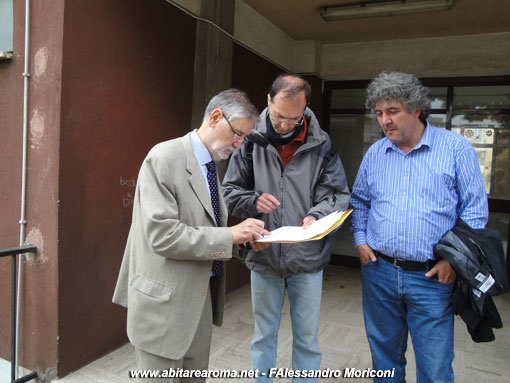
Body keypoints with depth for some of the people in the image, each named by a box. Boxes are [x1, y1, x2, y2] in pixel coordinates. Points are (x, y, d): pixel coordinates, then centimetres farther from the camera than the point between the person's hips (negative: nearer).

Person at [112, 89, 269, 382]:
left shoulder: (210, 166, 8)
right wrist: (229, 236, -23)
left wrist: (244, 235, -2)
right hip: (165, 301, -8)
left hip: (201, 297, 8)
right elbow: (161, 234, -25)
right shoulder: (165, 158, -17)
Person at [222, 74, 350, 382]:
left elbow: (338, 194, -1)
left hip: (308, 259, 0)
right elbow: (230, 192, 1)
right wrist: (252, 202, -19)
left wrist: (317, 215, -21)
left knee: (307, 337, 16)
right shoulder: (252, 142, -5)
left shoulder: (321, 145, -4)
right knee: (264, 334, 19)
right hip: (263, 256, 1)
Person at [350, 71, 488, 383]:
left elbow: (475, 208, -3)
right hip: (379, 272, 3)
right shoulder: (375, 152, 6)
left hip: (432, 277, -3)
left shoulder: (456, 148, -4)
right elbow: (360, 201, 16)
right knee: (384, 355, 19)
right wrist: (360, 239, 2)